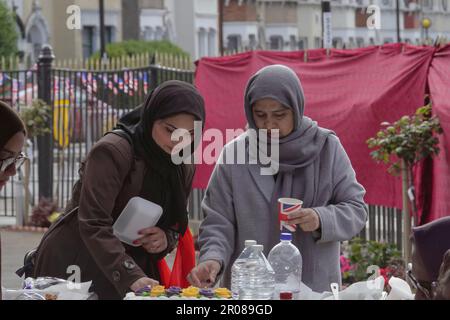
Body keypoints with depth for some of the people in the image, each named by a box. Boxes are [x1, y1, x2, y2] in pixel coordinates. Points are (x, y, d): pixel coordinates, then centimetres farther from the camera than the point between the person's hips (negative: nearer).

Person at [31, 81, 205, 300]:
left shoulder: (183, 168, 3)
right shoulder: (112, 152, -19)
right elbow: (93, 224, -27)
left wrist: (167, 238, -13)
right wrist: (131, 278, -38)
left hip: (133, 270, 6)